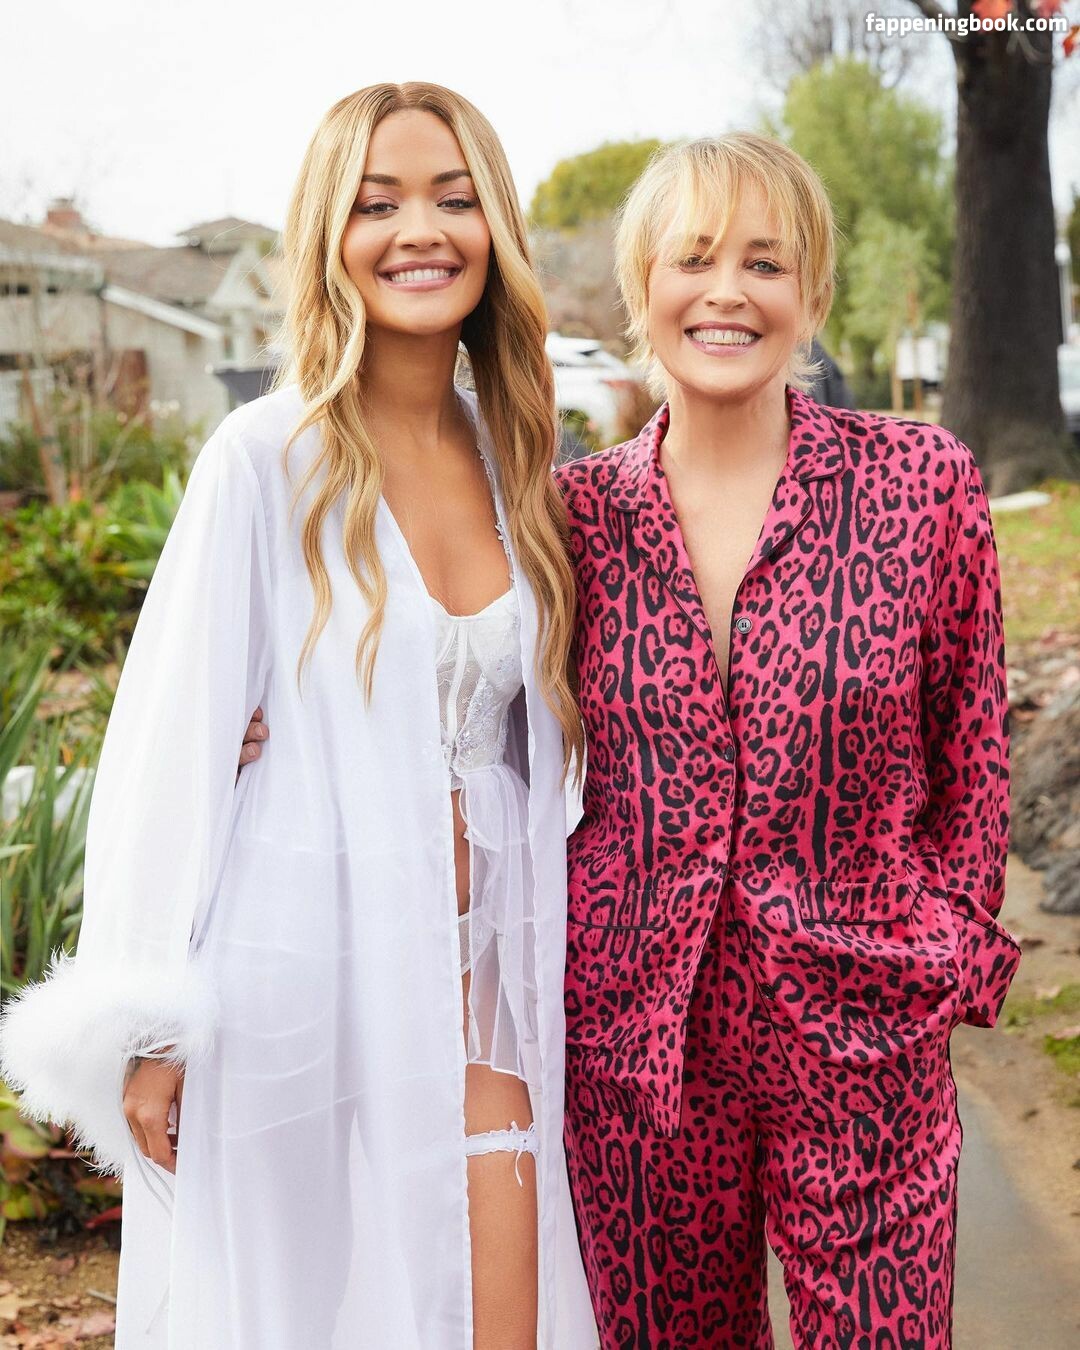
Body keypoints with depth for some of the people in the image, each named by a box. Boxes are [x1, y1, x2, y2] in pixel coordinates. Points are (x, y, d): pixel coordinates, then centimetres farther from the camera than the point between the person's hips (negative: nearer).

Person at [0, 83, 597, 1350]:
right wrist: (150, 1027, -9)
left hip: (476, 965, 5)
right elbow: (172, 738, -9)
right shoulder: (267, 461, -9)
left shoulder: (513, 456, 7)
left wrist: (533, 952, 11)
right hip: (313, 954, -4)